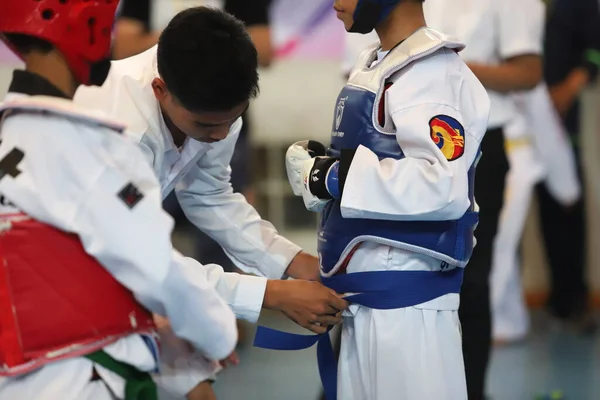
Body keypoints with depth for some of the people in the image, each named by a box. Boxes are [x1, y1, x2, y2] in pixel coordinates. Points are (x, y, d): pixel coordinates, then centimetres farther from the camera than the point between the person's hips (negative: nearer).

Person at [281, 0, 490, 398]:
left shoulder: (431, 74, -15)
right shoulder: (372, 68, 14)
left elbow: (443, 187, -28)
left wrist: (338, 177, -21)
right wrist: (312, 166, 0)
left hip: (406, 299, -9)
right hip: (365, 292, 9)